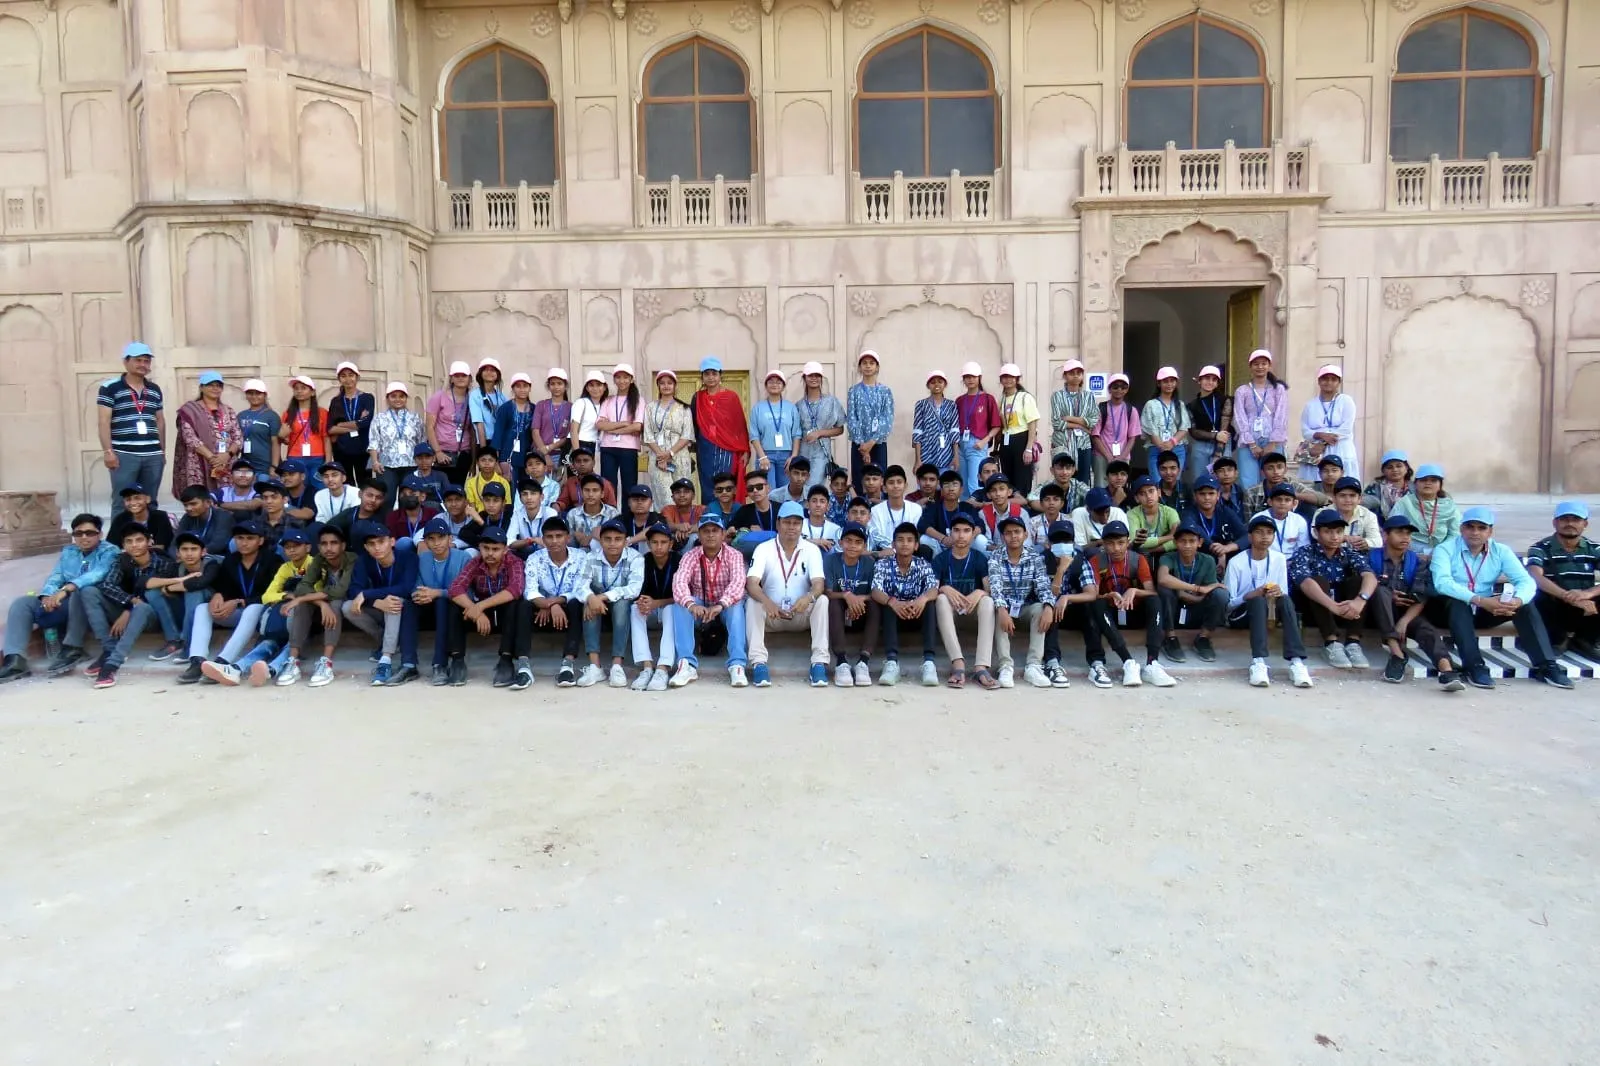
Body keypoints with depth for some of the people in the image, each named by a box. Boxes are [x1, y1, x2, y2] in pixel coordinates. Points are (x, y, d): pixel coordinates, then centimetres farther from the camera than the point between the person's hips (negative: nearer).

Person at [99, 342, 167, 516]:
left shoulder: (155, 389, 15)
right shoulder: (110, 388, -1)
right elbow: (104, 422, -5)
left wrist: (163, 451, 17)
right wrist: (108, 451, -13)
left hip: (153, 455, 5)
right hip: (124, 455, -5)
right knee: (122, 503, -4)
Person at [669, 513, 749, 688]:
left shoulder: (734, 556, -8)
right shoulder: (690, 556, -4)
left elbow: (738, 582, -27)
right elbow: (679, 582, -22)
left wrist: (720, 605, -46)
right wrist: (691, 604, -44)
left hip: (725, 610, -1)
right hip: (699, 610, 2)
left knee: (737, 605, -33)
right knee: (680, 605, -28)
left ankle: (737, 665, -41)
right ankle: (687, 665, -37)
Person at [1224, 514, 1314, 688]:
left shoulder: (1279, 559, 3)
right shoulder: (1236, 562, -8)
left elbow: (1284, 594, 5)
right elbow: (1228, 603, -7)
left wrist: (1278, 593, -19)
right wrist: (1250, 595, -25)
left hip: (1270, 612, 3)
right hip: (1241, 614, -3)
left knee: (1285, 598, -29)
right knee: (1259, 600, -35)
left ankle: (1296, 661, -39)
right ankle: (1258, 661, -47)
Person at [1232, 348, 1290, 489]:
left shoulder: (1279, 389, 9)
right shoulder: (1241, 391, 10)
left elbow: (1281, 418, 1)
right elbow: (1240, 419, 2)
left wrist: (1272, 444, -9)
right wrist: (1252, 445, -8)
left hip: (1272, 443, 0)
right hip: (1248, 443, 0)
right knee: (1249, 484, -8)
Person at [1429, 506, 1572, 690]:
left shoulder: (1501, 551, 1)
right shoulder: (1445, 549, -12)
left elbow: (1526, 581, -11)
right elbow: (1442, 582, -29)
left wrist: (1517, 601, -34)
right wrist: (1480, 601, -40)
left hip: (1485, 610, 5)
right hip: (1452, 610, -4)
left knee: (1526, 604, -16)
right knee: (1457, 602, -36)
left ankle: (1545, 665, -16)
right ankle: (1474, 666, -38)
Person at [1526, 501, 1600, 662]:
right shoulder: (1541, 549, -6)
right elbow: (1536, 578, -26)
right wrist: (1570, 598, -39)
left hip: (1586, 611, 3)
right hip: (1552, 611, -3)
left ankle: (1584, 641, 3)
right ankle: (1555, 640, -3)